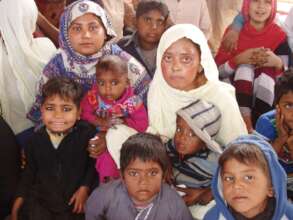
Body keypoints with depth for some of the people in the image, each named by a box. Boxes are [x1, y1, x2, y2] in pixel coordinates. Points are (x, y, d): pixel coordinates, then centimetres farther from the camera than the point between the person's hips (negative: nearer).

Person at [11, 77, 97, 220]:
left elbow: (95, 164, -5)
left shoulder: (87, 133, -15)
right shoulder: (36, 139, -4)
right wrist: (20, 196, 8)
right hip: (40, 199, 3)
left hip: (74, 199, -2)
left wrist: (85, 188, -8)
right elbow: (29, 170, 10)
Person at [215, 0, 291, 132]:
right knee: (245, 67, -25)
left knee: (268, 70, -26)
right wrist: (238, 59, -24)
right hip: (235, 91, 0)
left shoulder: (278, 35, -5)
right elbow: (217, 72, -6)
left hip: (265, 98, 0)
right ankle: (245, 122, -39)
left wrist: (278, 63, -27)